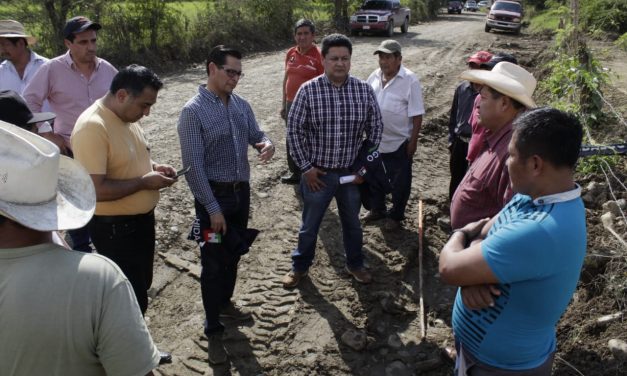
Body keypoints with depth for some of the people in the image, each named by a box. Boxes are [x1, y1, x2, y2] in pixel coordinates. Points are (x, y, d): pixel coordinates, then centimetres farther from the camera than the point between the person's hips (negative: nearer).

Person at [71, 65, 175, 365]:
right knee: (131, 298, 4)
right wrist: (144, 181, -22)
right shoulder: (92, 127, -25)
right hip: (115, 227, -9)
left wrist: (153, 168, 1)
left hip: (141, 218, 10)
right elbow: (95, 189, -30)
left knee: (141, 288, 23)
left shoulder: (126, 117, 4)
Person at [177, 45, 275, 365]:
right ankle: (213, 331, 17)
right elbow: (193, 165, -17)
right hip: (213, 196, -6)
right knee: (213, 263, 3)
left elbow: (256, 135, 13)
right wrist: (213, 208, -18)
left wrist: (267, 144, -14)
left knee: (233, 255, 21)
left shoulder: (241, 105, 4)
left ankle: (225, 303, 44)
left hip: (242, 192, 6)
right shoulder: (193, 111, -15)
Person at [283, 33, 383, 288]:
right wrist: (305, 166, -8)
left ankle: (355, 264, 43)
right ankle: (300, 266, 37)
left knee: (352, 223, 20)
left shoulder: (364, 90, -6)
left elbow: (375, 127, 4)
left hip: (352, 172, 2)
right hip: (318, 173, -2)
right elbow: (294, 130, -7)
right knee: (309, 225, 15)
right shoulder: (308, 90, -12)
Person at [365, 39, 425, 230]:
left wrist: (413, 141, -14)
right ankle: (377, 209, 39)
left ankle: (396, 215, 27)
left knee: (399, 182, 9)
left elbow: (417, 115, -14)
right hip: (375, 140, 6)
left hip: (399, 142, -5)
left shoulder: (410, 80, -15)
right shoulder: (374, 77, 1)